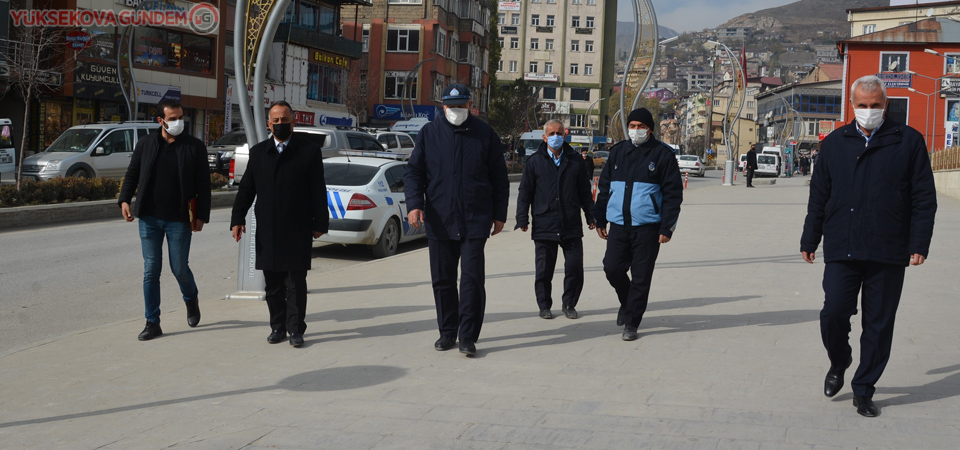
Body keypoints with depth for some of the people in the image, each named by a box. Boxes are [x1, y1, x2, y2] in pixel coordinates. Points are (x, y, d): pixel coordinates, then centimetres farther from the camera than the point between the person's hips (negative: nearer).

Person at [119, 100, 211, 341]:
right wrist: (125, 200, -3)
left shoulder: (195, 146, 0)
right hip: (149, 218, 2)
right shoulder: (145, 144, 5)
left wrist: (201, 216, -5)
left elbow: (203, 185, 0)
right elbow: (132, 175, 12)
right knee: (151, 270, 3)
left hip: (179, 219, -2)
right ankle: (152, 323, 10)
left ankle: (191, 299, 37)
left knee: (179, 268, 4)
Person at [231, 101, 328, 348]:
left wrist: (320, 223, -3)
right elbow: (246, 189, 11)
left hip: (298, 231, -3)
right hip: (267, 231, 3)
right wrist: (237, 219, 2)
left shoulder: (309, 151, 2)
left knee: (296, 282, -1)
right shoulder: (258, 152, 12)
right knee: (272, 283, 9)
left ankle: (295, 329, 4)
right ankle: (277, 327, 18)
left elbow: (318, 191, 1)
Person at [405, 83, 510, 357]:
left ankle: (468, 336, 1)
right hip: (439, 221, 2)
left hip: (474, 221, -2)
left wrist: (499, 215, 6)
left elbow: (499, 179, 8)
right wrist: (414, 203, -9)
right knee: (442, 280, 9)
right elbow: (414, 172, 6)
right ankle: (447, 332, 21)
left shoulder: (485, 134, 4)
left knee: (472, 279, -6)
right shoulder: (429, 134, 6)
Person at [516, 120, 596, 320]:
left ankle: (569, 304, 16)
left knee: (575, 267, 1)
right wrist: (522, 219, 0)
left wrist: (591, 216, 12)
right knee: (544, 269, 3)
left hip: (571, 225, 1)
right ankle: (544, 305, 17)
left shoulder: (575, 161, 9)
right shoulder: (534, 162, 5)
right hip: (544, 226, -1)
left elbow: (585, 191, 15)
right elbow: (525, 192, 6)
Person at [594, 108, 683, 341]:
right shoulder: (618, 151, 11)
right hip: (618, 225, 4)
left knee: (641, 277, 0)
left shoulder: (662, 154, -2)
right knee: (612, 268, 1)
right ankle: (627, 302, 30)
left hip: (647, 227, -4)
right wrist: (600, 219, 12)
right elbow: (604, 187, 17)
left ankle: (631, 323, 10)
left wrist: (667, 227, -9)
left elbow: (673, 193, -3)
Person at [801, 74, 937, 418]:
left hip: (888, 253, -1)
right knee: (833, 314, -5)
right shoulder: (835, 143, 10)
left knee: (879, 324, 4)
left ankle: (864, 390, 18)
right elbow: (818, 196, 14)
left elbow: (924, 198, 3)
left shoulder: (909, 141, 4)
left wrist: (919, 244, -4)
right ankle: (838, 364, 26)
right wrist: (810, 240, 12)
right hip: (841, 249, 1)